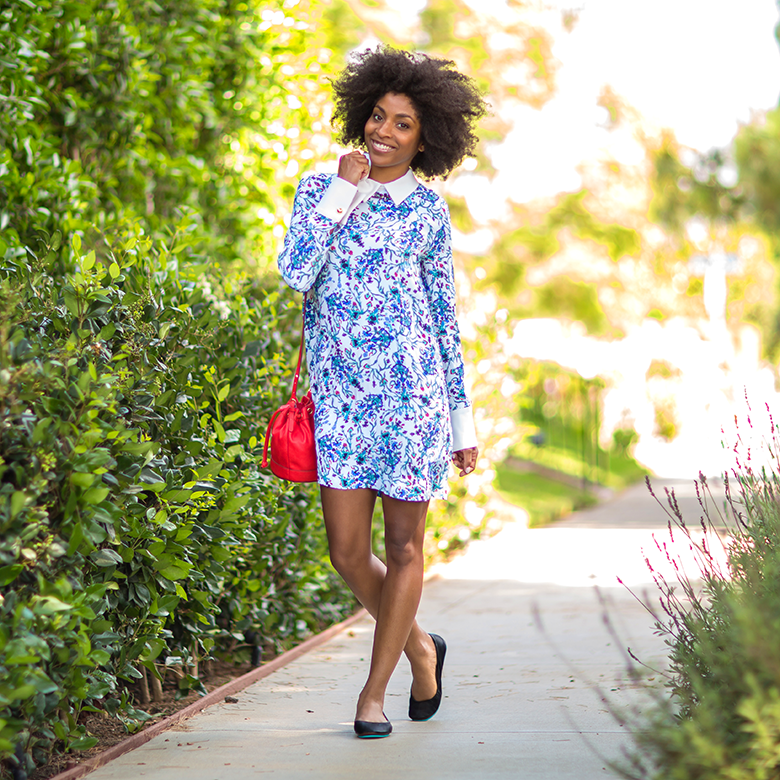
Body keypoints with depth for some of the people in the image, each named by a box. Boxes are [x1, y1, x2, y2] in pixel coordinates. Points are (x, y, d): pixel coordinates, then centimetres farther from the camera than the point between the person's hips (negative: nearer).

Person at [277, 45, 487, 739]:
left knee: (404, 546, 5)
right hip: (341, 396, 1)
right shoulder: (321, 189, 6)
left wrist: (464, 422, 7)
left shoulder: (428, 212, 4)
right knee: (347, 552, 1)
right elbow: (295, 271, -11)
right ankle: (419, 645, 28)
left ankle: (375, 690, 19)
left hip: (412, 393, -1)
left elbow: (446, 319, 8)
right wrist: (344, 190, -10)